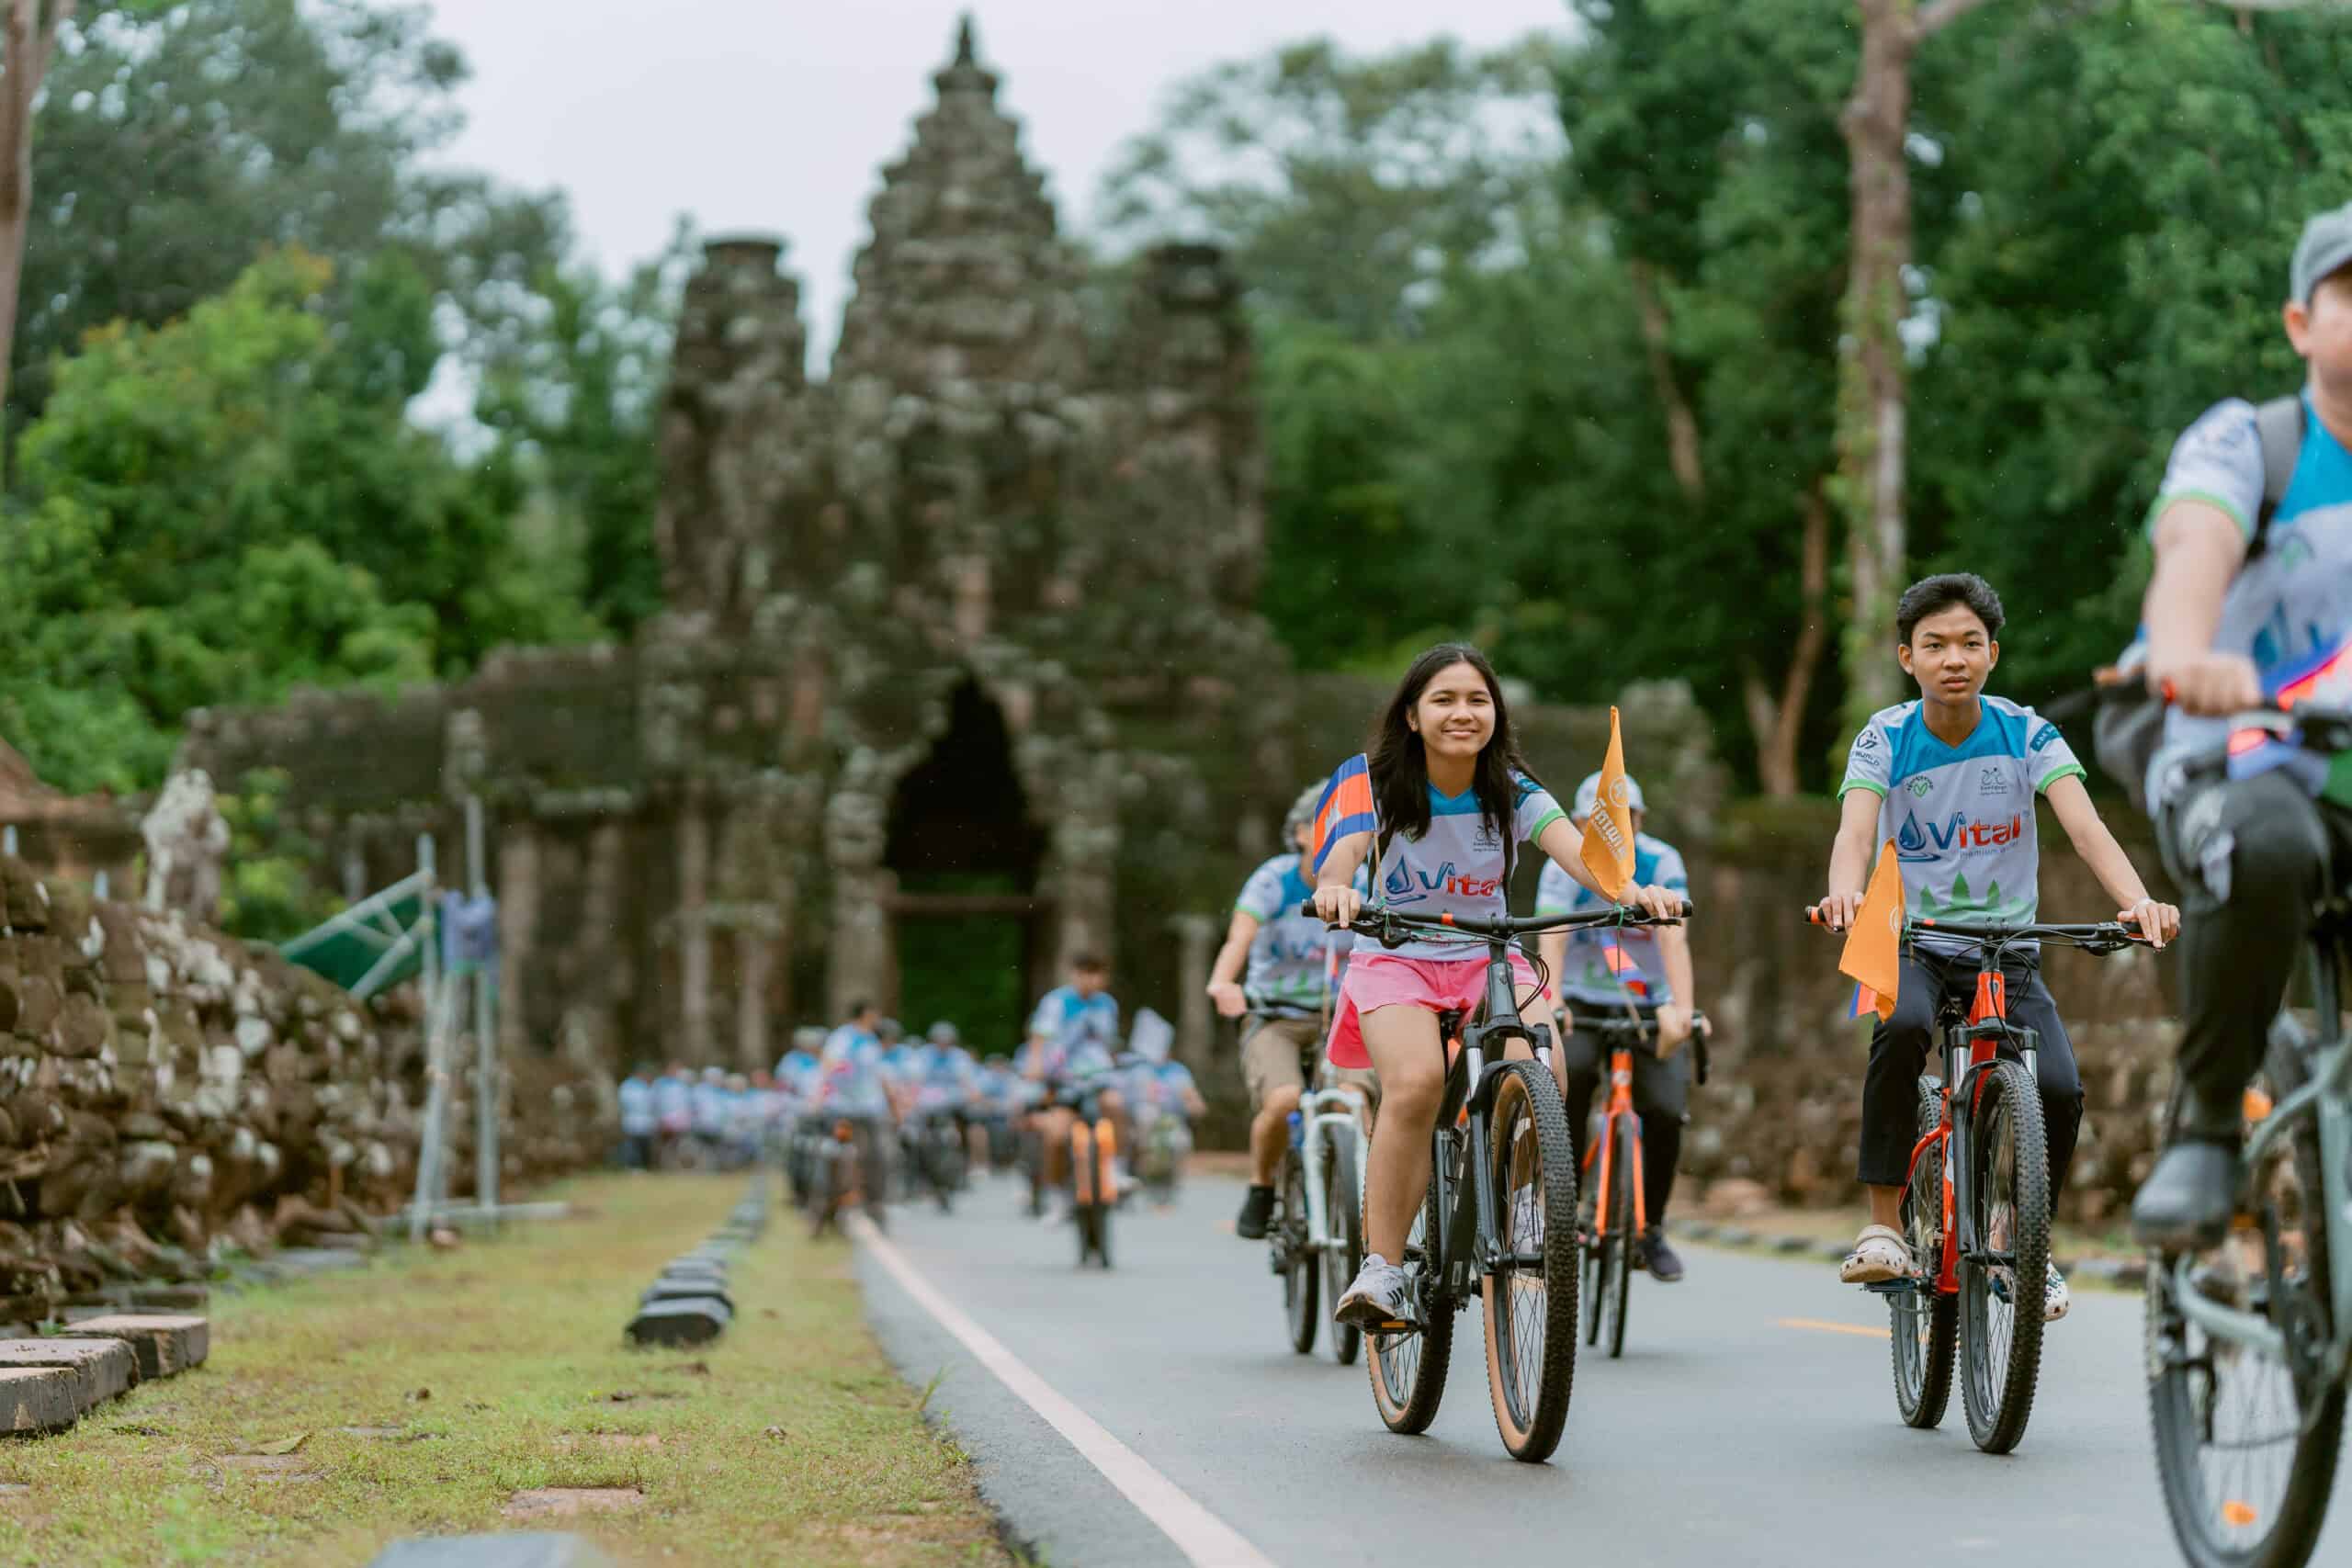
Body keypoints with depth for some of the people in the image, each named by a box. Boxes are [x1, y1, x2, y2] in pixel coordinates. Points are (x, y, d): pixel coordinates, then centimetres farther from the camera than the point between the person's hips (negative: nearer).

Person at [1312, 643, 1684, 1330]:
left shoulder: (1513, 791, -6)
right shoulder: (1376, 781, -10)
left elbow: (1572, 847, -23)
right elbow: (1344, 848, -29)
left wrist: (1632, 889, -45)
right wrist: (1335, 887, -54)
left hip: (1490, 960, 2)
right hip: (1396, 958, -2)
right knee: (1416, 1082, -32)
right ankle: (1380, 1271, -24)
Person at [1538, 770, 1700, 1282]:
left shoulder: (1661, 863, -13)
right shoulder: (1566, 866, -13)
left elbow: (1673, 938, -24)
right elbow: (1552, 939, -26)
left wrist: (1683, 1007, -39)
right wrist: (1552, 1003, -42)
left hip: (1647, 1006, 1)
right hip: (1582, 1004, -1)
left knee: (1666, 1111, -19)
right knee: (1572, 1069, -31)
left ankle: (1652, 1228, 3)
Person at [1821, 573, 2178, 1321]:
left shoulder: (2027, 734, -7)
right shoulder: (1885, 739, -8)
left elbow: (2085, 825, -21)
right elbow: (1855, 831, -24)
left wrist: (2138, 900, -41)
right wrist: (1844, 895, -48)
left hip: (2007, 951, 1)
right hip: (1911, 945, -1)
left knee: (2059, 1089, -20)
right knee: (1902, 1029, -35)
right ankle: (1884, 1226, -25)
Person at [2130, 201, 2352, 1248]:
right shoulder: (2245, 443, -5)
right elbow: (2196, 550, -27)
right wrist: (2187, 657, -51)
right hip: (2241, 764, -4)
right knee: (2265, 849, -38)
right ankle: (2206, 1127, -20)